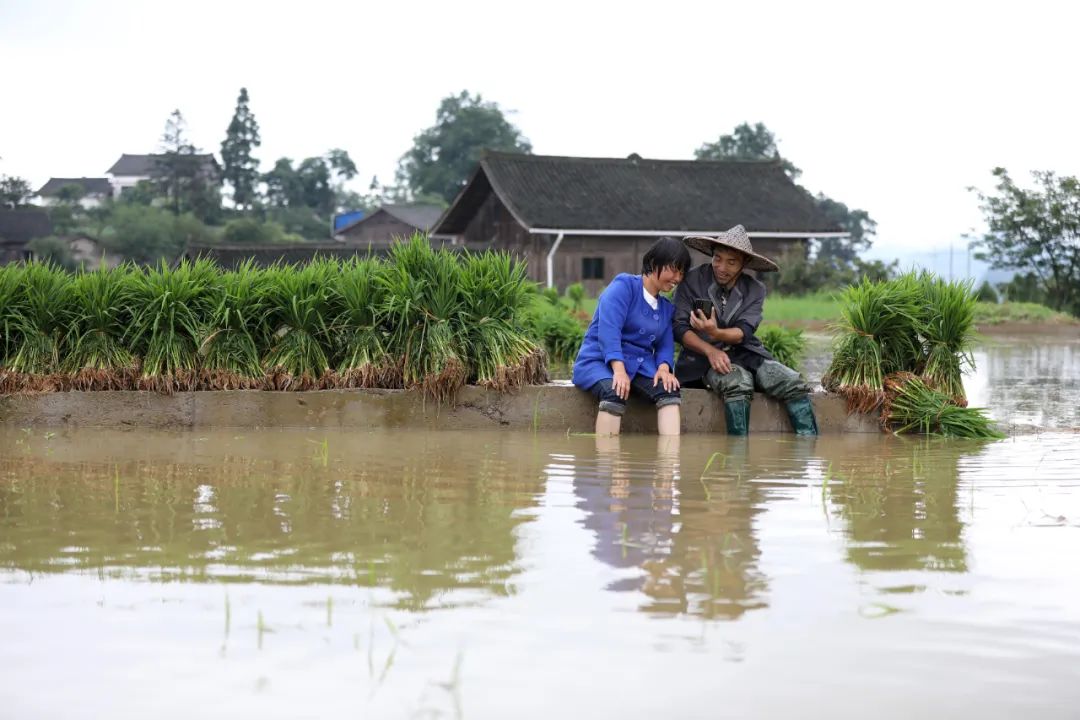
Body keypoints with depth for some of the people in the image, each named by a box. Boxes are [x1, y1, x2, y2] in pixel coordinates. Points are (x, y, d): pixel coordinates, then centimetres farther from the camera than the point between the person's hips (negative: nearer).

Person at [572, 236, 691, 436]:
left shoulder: (667, 308, 17)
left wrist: (664, 367, -15)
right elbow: (609, 329, -19)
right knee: (615, 392, -38)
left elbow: (665, 344, 10)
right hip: (599, 360, -6)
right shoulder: (624, 286, -7)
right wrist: (619, 370, -30)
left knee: (669, 390, -24)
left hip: (639, 365, 6)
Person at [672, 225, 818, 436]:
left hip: (747, 354, 4)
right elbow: (680, 328, -5)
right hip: (705, 357, -4)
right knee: (739, 383, -36)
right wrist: (711, 351, -21)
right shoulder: (692, 280, 0)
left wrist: (716, 333, -29)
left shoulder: (755, 290, 7)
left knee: (794, 384, -20)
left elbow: (743, 332, -7)